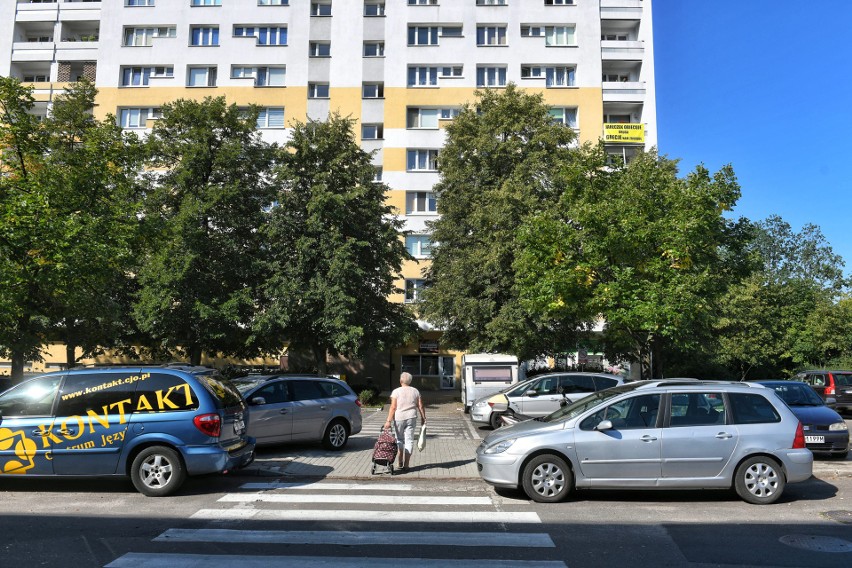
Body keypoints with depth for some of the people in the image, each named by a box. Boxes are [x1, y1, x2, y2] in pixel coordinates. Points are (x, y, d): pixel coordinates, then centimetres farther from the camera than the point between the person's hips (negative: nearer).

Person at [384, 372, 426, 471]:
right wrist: (423, 418, 13)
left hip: (399, 418, -2)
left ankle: (400, 462, 13)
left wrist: (388, 421, -9)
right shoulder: (415, 391, 6)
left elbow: (393, 408, -10)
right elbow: (420, 407, 5)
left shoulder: (396, 391, -4)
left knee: (400, 440, 14)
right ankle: (406, 464, 2)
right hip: (411, 418, 2)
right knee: (409, 440, 4)